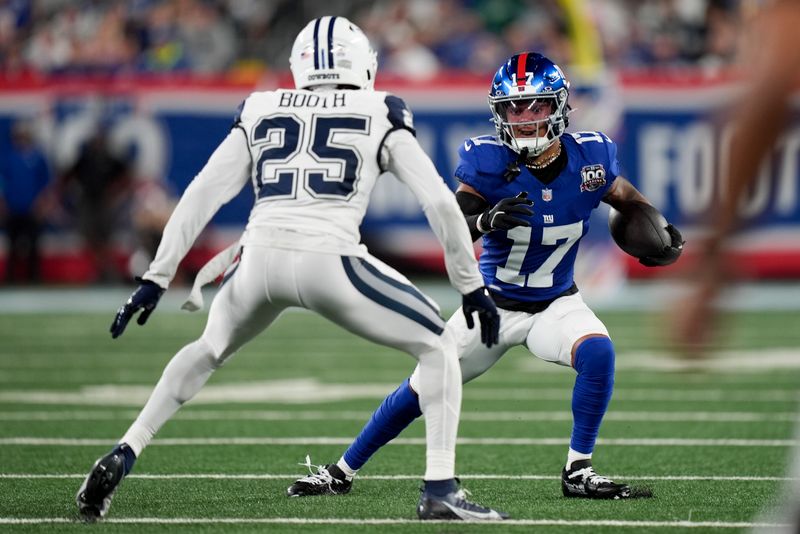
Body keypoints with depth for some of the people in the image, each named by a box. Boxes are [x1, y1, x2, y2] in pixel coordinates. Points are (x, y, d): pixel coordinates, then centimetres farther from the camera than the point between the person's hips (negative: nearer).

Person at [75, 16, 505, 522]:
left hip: (261, 256, 4)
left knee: (209, 350, 33)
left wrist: (157, 277, 17)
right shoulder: (381, 115, 14)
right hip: (330, 259, -3)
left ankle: (122, 457, 22)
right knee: (438, 347, 15)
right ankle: (440, 489, 1)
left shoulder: (260, 112, 21)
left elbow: (202, 195, 15)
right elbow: (440, 202, 8)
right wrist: (472, 287, 16)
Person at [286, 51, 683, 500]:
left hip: (556, 305, 1)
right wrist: (487, 220, -50)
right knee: (421, 390, 3)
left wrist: (662, 234, -9)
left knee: (599, 353, -29)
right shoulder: (490, 161, -20)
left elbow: (625, 197, 8)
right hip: (494, 304, -1)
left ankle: (579, 472, -14)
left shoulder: (589, 157, -13)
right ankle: (342, 472, 21)